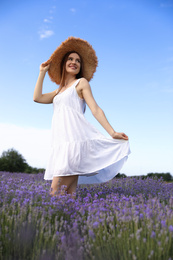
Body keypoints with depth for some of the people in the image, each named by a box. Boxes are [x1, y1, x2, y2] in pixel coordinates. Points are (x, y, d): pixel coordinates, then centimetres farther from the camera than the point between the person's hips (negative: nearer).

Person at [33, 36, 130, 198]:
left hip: (75, 139, -6)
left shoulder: (81, 82, 9)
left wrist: (112, 133, -11)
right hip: (60, 142, 7)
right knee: (69, 191, 2)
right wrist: (42, 72, 22)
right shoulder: (59, 90, 27)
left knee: (56, 192, -14)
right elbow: (37, 97, 14)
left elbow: (95, 109, 0)